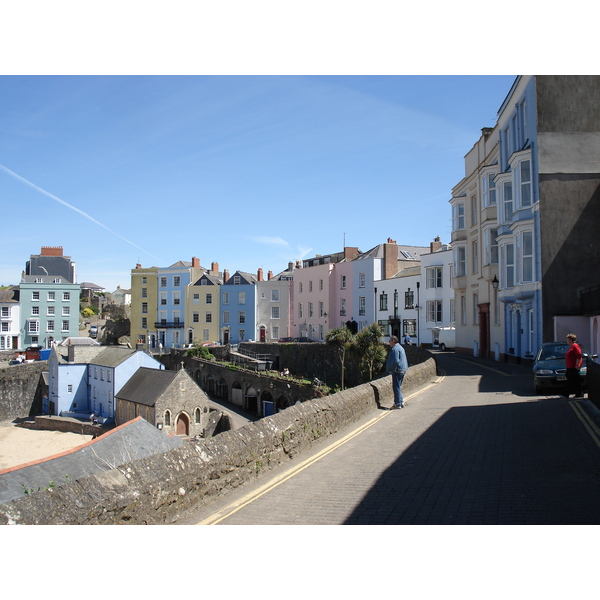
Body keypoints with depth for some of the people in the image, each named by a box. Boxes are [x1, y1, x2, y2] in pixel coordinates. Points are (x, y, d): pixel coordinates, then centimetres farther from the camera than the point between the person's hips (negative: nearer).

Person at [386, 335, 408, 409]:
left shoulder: (395, 349, -14)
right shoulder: (401, 348, 19)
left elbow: (396, 361, -23)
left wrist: (391, 369, -13)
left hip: (397, 371, -10)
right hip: (403, 370, 10)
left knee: (396, 387, -5)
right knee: (398, 387, 17)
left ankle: (398, 404, -3)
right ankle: (401, 401, 18)